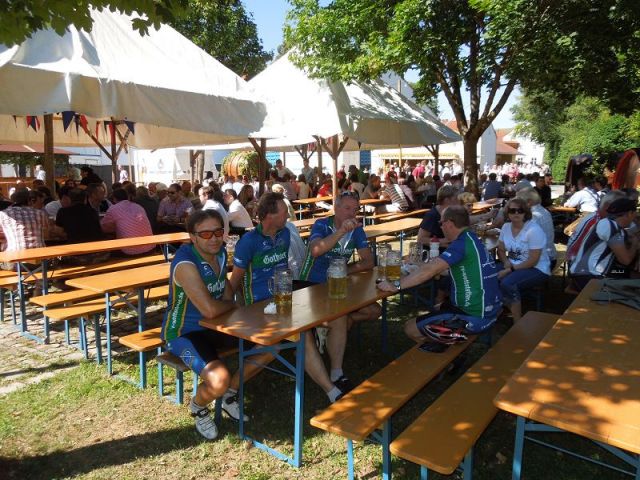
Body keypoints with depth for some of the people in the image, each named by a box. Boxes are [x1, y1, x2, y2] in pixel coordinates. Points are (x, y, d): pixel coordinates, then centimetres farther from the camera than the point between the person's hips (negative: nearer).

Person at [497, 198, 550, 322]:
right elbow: (501, 249, 12)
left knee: (507, 283, -32)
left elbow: (533, 261, -20)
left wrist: (510, 270, -22)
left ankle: (517, 323, -16)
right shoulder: (506, 227, 2)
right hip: (512, 266, 6)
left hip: (536, 269, -6)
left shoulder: (534, 230, -18)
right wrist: (506, 261, -9)